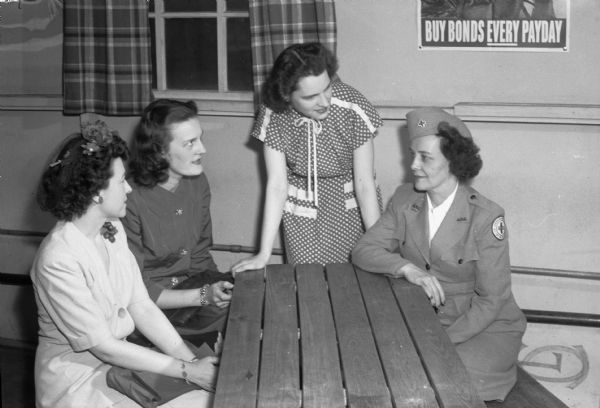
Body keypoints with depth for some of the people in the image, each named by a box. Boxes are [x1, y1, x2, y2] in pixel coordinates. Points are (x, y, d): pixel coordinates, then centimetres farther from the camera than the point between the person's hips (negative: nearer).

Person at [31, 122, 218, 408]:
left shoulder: (113, 230, 0)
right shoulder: (58, 260, -23)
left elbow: (142, 307, 0)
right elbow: (103, 346, -20)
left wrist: (191, 360, -12)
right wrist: (186, 370, -19)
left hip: (120, 358, 7)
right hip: (78, 381, -6)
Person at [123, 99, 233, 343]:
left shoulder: (197, 182, 1)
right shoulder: (132, 199, -22)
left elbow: (200, 254, 11)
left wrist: (216, 285, -9)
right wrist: (202, 296, -24)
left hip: (188, 282, 7)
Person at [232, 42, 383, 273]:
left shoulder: (352, 110, -24)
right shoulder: (273, 117, -18)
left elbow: (365, 185, -19)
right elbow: (277, 186, -16)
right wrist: (264, 255, -19)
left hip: (352, 208, 0)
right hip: (302, 213, 1)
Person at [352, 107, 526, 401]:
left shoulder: (486, 217, -18)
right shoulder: (405, 199, -2)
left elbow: (491, 301, -15)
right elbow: (363, 250, -7)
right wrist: (405, 268, -27)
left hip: (486, 328, -4)